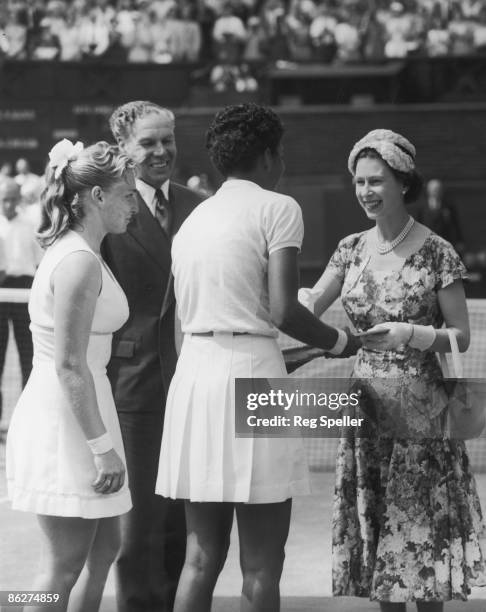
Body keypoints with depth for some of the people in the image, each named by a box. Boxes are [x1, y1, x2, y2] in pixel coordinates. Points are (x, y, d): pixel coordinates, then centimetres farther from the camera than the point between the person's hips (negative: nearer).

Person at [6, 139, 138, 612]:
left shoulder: (71, 252, 14)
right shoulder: (79, 262, -17)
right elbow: (70, 365, -21)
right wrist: (103, 446, -20)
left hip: (73, 411, 10)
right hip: (64, 418, -10)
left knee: (104, 547, 16)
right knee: (65, 565, -3)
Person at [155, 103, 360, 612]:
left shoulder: (193, 219, 19)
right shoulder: (277, 208, -2)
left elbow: (188, 310, 16)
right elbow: (283, 311, -12)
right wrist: (338, 342, 6)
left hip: (193, 372, 7)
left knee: (201, 557, 10)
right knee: (261, 565, -2)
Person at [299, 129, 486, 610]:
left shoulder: (436, 253, -6)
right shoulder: (352, 249, 8)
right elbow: (308, 307, 2)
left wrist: (408, 334, -21)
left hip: (420, 412, -4)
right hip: (366, 407, 4)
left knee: (422, 529, -1)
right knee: (375, 528, 8)